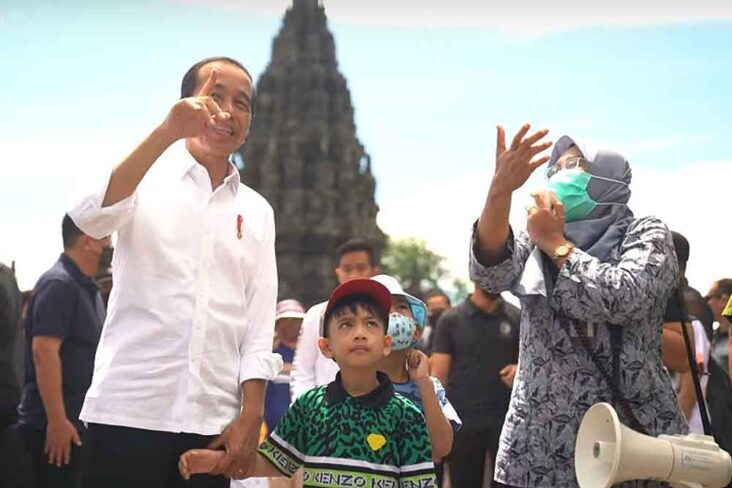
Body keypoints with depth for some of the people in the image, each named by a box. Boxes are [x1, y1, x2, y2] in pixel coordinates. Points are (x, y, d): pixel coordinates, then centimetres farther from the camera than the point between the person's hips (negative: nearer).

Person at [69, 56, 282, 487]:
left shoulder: (257, 211, 13)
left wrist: (251, 416, -2)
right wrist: (166, 132, -26)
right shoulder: (146, 178, 5)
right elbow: (90, 217, -17)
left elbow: (259, 323, 9)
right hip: (130, 410, -3)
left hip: (214, 420, 3)